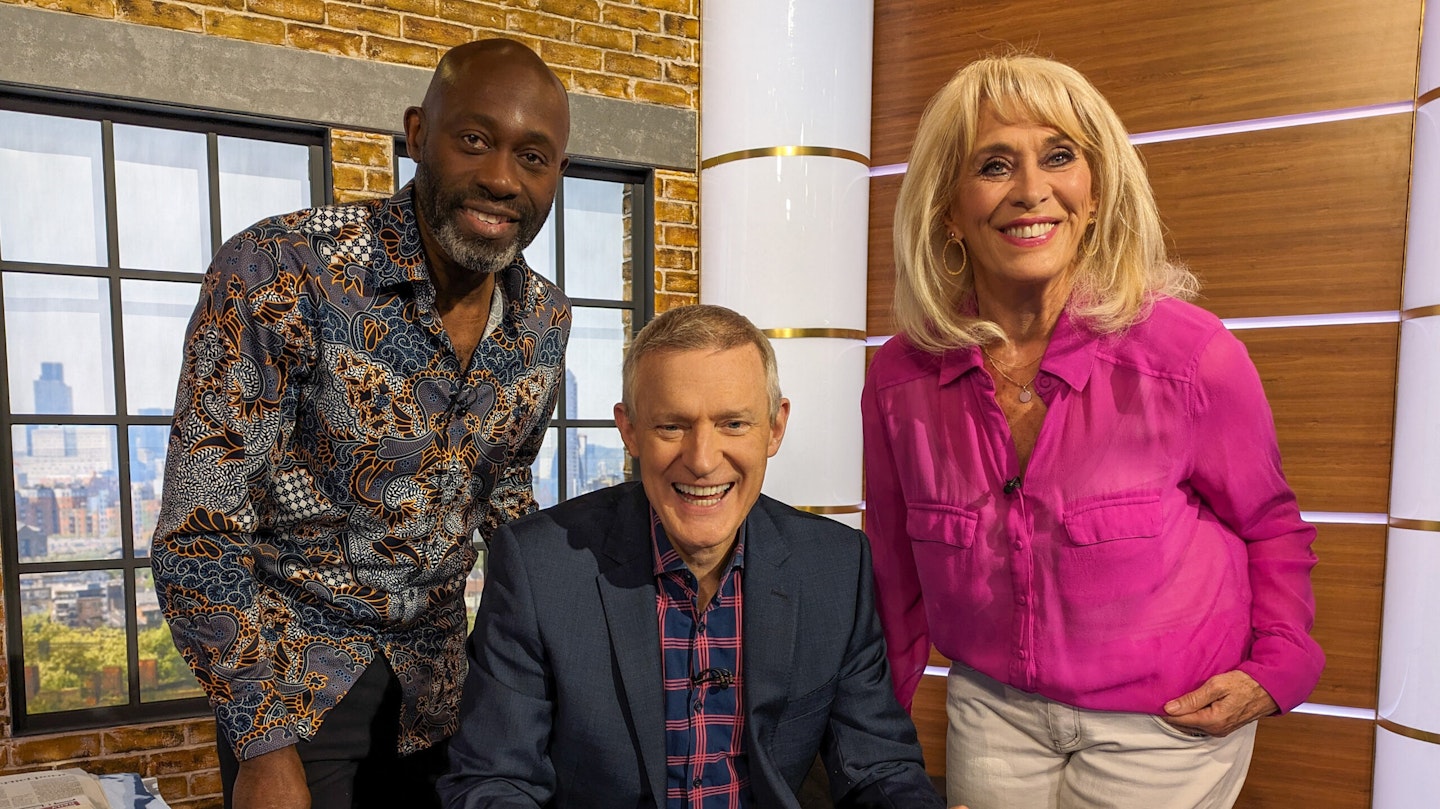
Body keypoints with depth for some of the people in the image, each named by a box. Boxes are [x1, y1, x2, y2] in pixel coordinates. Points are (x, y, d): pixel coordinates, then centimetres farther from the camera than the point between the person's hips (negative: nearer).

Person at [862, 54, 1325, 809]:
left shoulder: (1192, 353, -18)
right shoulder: (898, 378, -12)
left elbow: (1270, 528, 1)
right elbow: (897, 571, 2)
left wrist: (1275, 671, -10)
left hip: (1167, 722, -1)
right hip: (991, 711, 2)